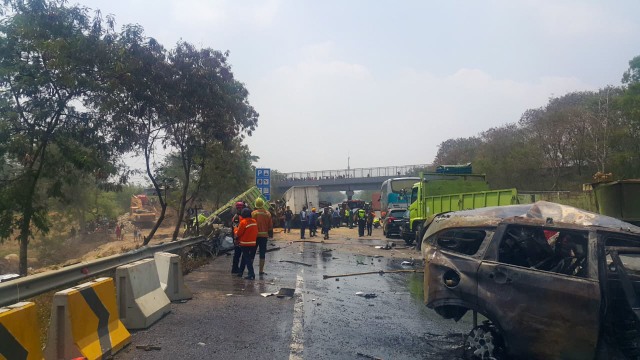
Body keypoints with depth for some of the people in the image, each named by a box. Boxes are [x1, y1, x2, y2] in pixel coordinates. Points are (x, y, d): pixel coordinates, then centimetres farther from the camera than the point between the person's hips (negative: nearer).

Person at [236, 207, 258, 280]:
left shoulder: (243, 222, -16)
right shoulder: (254, 221, 4)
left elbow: (238, 234, -10)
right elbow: (256, 232, 10)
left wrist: (235, 229, 8)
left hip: (245, 244, -7)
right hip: (253, 243, 7)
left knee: (247, 259, -2)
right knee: (244, 257, 19)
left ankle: (251, 274, -9)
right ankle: (240, 272, 28)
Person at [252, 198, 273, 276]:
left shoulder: (253, 213, -9)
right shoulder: (268, 214, -1)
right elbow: (270, 226, 3)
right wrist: (270, 233, 17)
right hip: (264, 235, 1)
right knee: (262, 253, 6)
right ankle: (261, 271, 8)